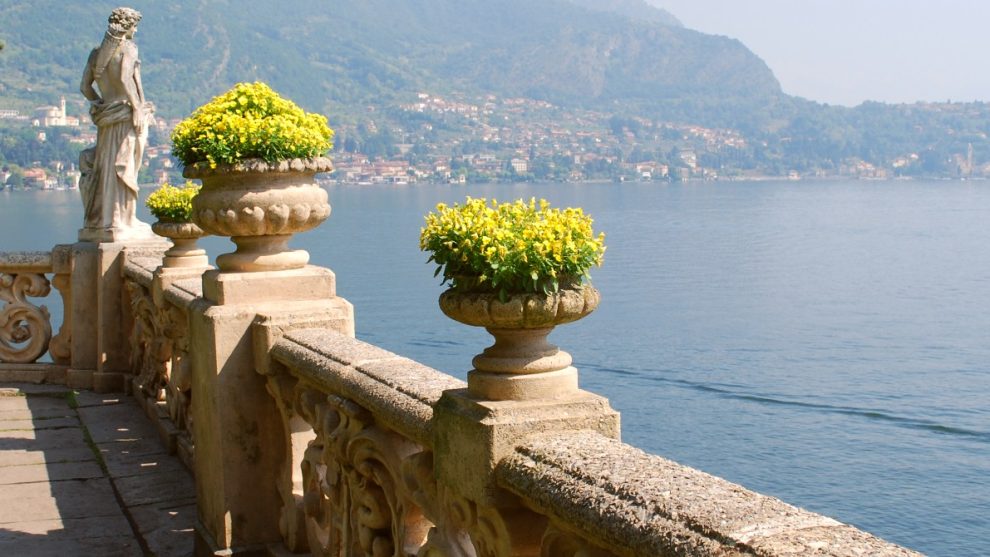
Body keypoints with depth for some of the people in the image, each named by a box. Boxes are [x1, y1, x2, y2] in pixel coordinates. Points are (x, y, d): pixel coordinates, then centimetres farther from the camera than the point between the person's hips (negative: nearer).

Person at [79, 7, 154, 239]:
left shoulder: (97, 52, 13)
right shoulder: (128, 48, -6)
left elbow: (85, 87, 10)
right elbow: (124, 78, -21)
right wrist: (138, 107, -18)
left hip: (107, 117, 6)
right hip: (126, 115, -6)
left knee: (103, 166, 12)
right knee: (124, 167, -5)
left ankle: (98, 219, 14)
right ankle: (120, 222, -5)